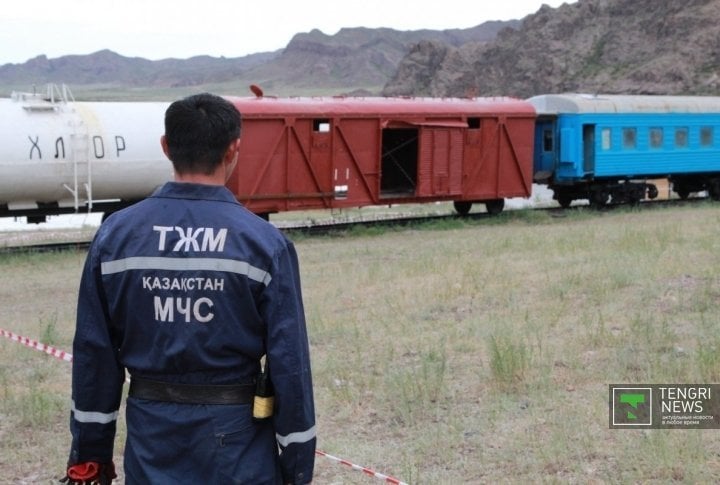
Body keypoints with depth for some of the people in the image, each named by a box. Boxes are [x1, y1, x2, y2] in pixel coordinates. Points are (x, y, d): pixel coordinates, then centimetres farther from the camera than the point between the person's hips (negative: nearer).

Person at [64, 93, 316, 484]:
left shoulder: (115, 236, -3)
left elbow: (93, 353, 2)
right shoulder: (264, 243, -10)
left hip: (151, 441, 3)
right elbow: (289, 362, -9)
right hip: (235, 445, -2)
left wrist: (90, 452, 11)